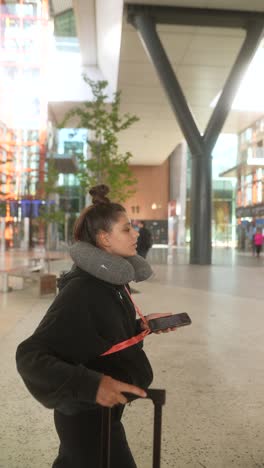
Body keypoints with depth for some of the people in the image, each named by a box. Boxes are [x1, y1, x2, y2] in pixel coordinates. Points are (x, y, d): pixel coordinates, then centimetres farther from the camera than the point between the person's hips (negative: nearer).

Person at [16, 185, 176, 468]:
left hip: (101, 408, 9)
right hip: (87, 415, -8)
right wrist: (90, 384, -39)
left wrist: (143, 324, -1)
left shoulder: (115, 280, 1)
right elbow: (30, 355, -28)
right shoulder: (80, 290, -26)